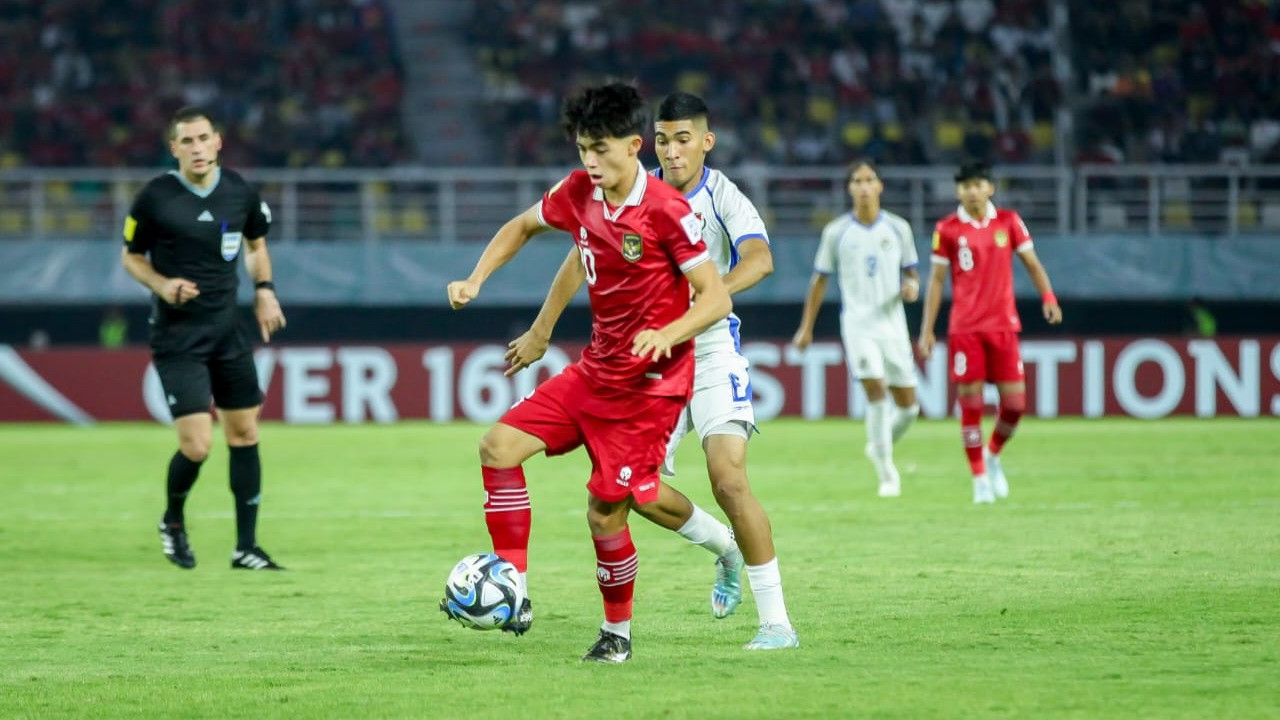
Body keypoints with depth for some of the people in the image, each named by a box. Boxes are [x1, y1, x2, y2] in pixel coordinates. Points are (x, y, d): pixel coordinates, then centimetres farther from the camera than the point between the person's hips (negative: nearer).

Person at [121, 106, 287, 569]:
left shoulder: (240, 192, 0)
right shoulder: (154, 199, -11)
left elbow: (256, 244, 19)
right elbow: (131, 257, 2)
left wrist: (264, 289, 4)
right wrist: (162, 285, -16)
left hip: (228, 330, 5)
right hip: (177, 336, -5)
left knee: (244, 433, 6)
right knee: (196, 445, -12)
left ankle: (246, 548, 16)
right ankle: (173, 522, 19)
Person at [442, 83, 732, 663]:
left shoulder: (667, 212, -18)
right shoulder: (579, 193, 1)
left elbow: (716, 299, -18)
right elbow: (524, 226, 21)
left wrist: (668, 333, -36)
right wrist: (476, 279, 8)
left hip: (649, 383, -7)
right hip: (595, 370, 7)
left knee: (605, 514, -7)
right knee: (499, 448, -4)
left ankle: (617, 634, 16)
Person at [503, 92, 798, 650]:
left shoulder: (723, 197, -11)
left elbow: (759, 259, -29)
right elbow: (583, 258, 9)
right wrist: (541, 330, 7)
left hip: (711, 350, -5)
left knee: (729, 481, -19)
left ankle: (776, 622, -12)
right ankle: (724, 547, 30)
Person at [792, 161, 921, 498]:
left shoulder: (898, 228, 5)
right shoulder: (836, 232, 1)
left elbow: (911, 272, 14)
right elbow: (820, 280, 9)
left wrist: (912, 287, -10)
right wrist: (806, 327, 9)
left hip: (893, 323, 3)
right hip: (857, 322, -3)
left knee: (907, 405, 4)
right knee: (876, 391, -19)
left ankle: (880, 448, 35)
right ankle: (886, 474, -10)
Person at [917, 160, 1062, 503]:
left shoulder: (1008, 221, 5)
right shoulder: (947, 229, 1)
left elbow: (1031, 262, 8)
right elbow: (937, 279, 5)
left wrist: (1048, 297, -10)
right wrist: (927, 330, 2)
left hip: (1003, 325, 1)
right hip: (964, 329, -1)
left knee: (1015, 400, -4)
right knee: (970, 400, -6)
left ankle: (994, 455, 24)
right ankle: (980, 479, 5)